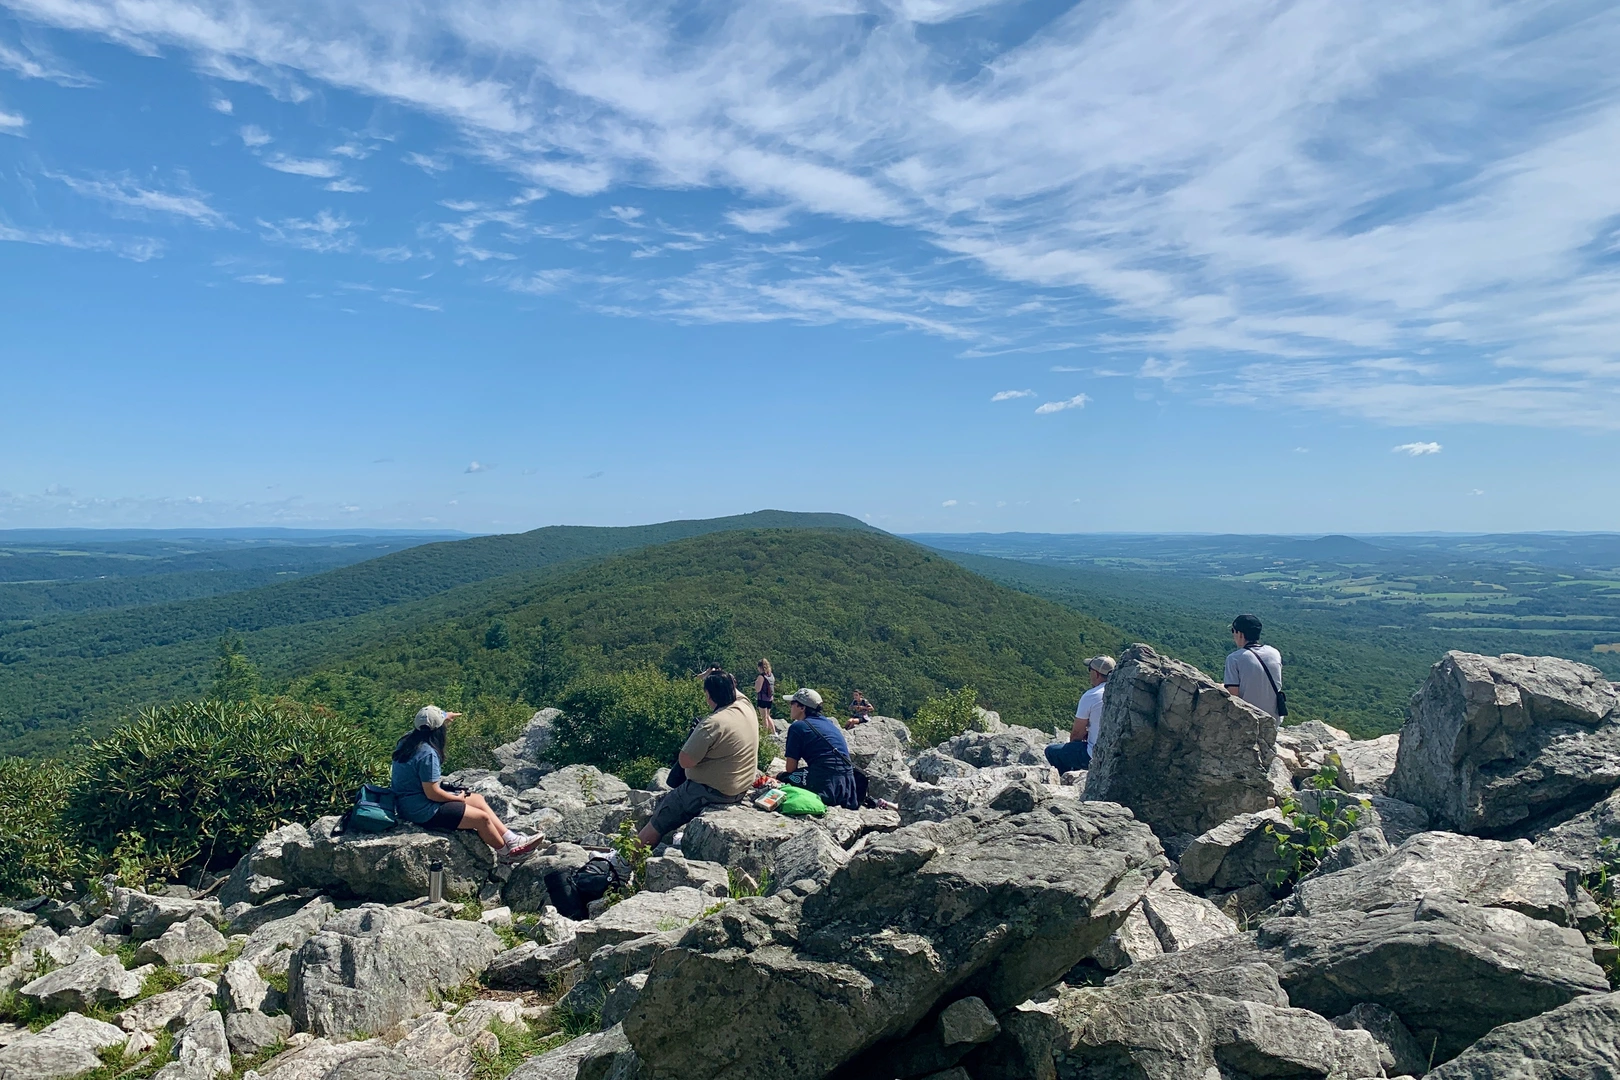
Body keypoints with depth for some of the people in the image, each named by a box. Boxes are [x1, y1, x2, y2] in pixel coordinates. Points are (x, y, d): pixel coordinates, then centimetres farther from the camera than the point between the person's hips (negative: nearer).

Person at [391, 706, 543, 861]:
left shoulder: (408, 739, -1)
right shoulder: (427, 753, -29)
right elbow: (432, 793, -25)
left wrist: (444, 718, 35)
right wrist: (458, 798, -8)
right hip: (422, 811, -10)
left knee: (477, 799, 13)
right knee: (482, 817, -4)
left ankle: (511, 840, 14)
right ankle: (506, 853, 20)